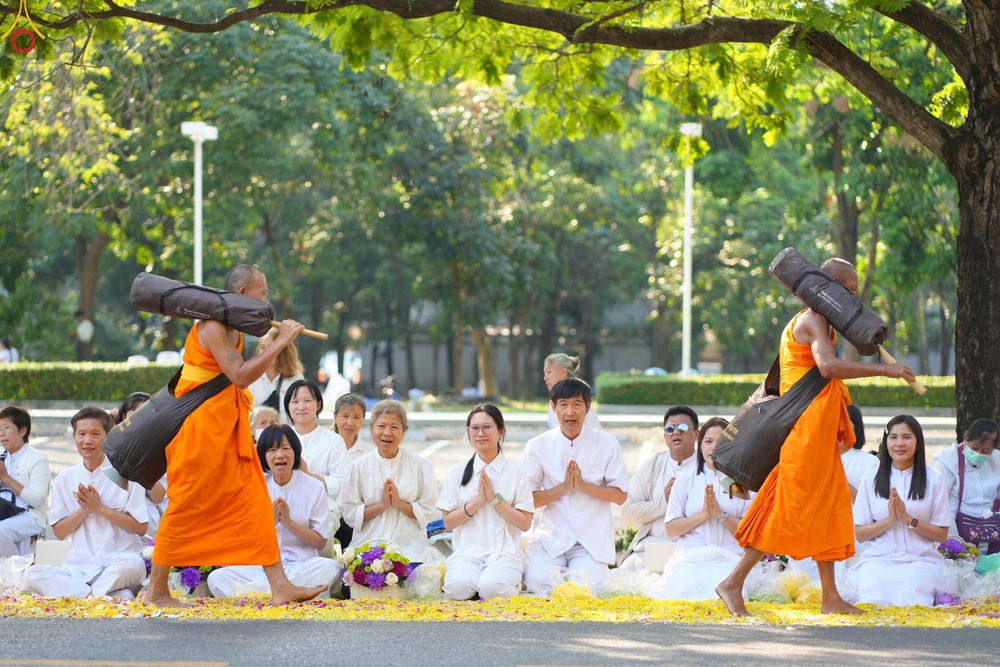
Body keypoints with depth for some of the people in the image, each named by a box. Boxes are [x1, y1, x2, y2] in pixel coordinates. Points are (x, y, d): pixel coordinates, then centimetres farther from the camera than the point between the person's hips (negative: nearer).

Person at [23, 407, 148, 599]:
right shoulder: (65, 479, 12)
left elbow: (140, 528, -2)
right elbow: (59, 532, 10)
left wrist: (100, 508, -8)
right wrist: (84, 510, -6)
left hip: (119, 563, -3)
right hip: (79, 566, 3)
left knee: (132, 564, -40)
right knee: (32, 575, -27)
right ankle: (116, 596, -30)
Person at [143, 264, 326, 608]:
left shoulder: (233, 327, 15)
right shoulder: (213, 325, -16)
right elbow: (240, 375, -24)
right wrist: (280, 341, -20)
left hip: (227, 427, 10)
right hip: (200, 425, -10)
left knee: (254, 503, 3)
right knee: (187, 508, -3)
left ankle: (280, 586, 1)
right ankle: (156, 592, 6)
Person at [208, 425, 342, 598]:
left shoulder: (314, 487, 2)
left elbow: (320, 542, 0)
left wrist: (289, 522, -12)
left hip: (301, 564, -1)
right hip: (261, 566, 1)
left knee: (331, 567, -36)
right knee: (216, 578, -25)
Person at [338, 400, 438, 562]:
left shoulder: (421, 466, 6)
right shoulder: (358, 467, 7)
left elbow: (427, 512, 4)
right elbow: (349, 513, 3)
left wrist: (398, 503, -10)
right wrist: (381, 505, -8)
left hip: (409, 549, 0)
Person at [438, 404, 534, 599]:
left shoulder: (515, 472, 4)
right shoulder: (458, 472, 9)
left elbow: (525, 523, 0)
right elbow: (448, 522, 4)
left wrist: (495, 499, -9)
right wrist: (478, 501, -8)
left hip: (504, 553, 0)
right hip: (467, 552, 1)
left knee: (492, 588, -31)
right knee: (457, 587, -32)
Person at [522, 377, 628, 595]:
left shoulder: (607, 444, 1)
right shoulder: (537, 446, 1)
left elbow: (620, 496, 0)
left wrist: (582, 485, -13)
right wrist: (564, 487, -15)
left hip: (592, 540, 0)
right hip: (550, 534, 0)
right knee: (540, 582, -25)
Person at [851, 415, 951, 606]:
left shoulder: (933, 480, 5)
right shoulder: (871, 480, 8)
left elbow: (942, 535, 3)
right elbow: (859, 534, 6)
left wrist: (908, 519, -10)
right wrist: (889, 519, -10)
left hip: (920, 560, 0)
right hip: (879, 560, 0)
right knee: (873, 605, -28)